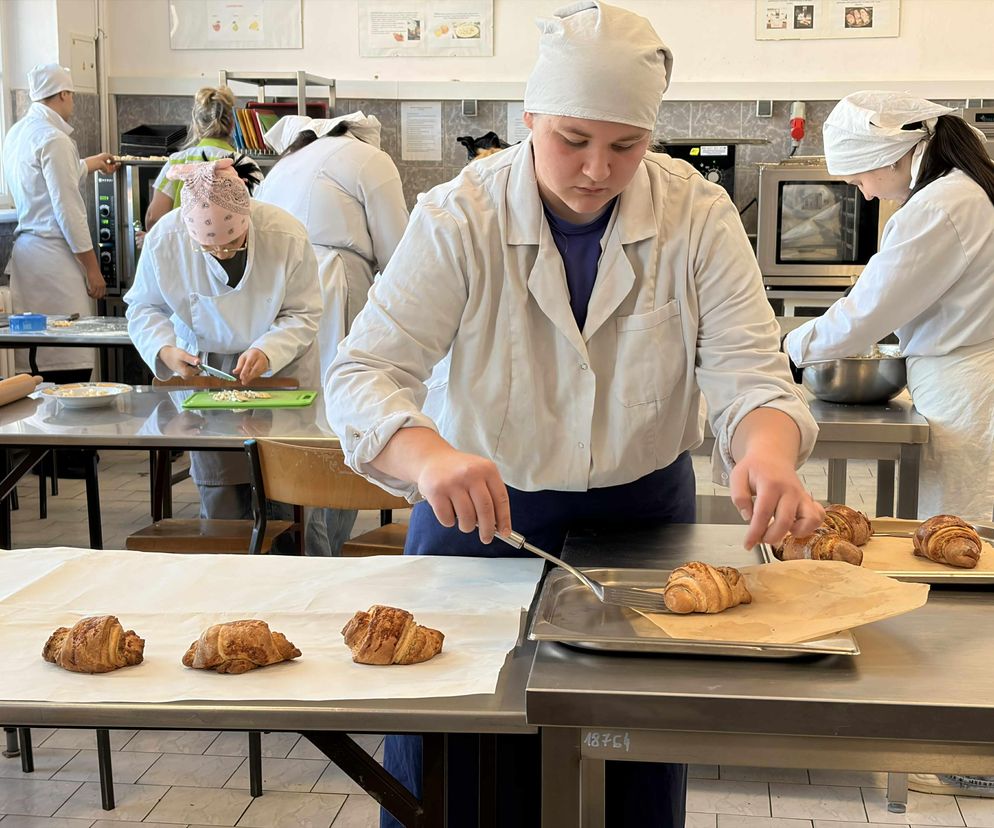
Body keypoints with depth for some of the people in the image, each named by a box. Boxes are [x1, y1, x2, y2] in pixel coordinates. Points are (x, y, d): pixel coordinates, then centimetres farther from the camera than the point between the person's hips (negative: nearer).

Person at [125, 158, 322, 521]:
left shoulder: (286, 235, -22)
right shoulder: (164, 240, -17)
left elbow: (303, 314, -12)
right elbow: (143, 307, -2)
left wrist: (266, 351, -30)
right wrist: (164, 349, -22)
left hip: (279, 370, -1)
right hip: (203, 370, 1)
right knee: (221, 502, 3)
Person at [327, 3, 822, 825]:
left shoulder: (699, 217, -10)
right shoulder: (459, 219, -16)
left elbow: (748, 371, -17)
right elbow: (363, 374, -23)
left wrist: (769, 454, -41)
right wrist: (431, 457, -45)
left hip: (643, 510, 2)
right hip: (478, 509, -1)